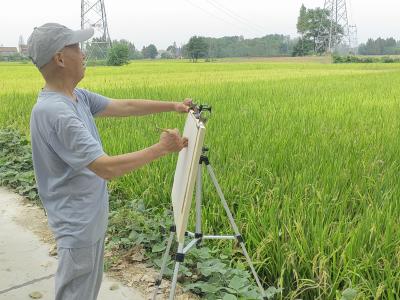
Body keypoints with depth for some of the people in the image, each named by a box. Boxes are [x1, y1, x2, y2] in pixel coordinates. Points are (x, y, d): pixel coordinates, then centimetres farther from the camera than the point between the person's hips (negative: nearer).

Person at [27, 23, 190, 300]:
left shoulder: (77, 97, 1)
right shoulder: (53, 111, -28)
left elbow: (125, 106, 11)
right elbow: (107, 168, -31)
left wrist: (172, 106, 9)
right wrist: (161, 149, -22)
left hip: (91, 218, 9)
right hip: (78, 225, -9)